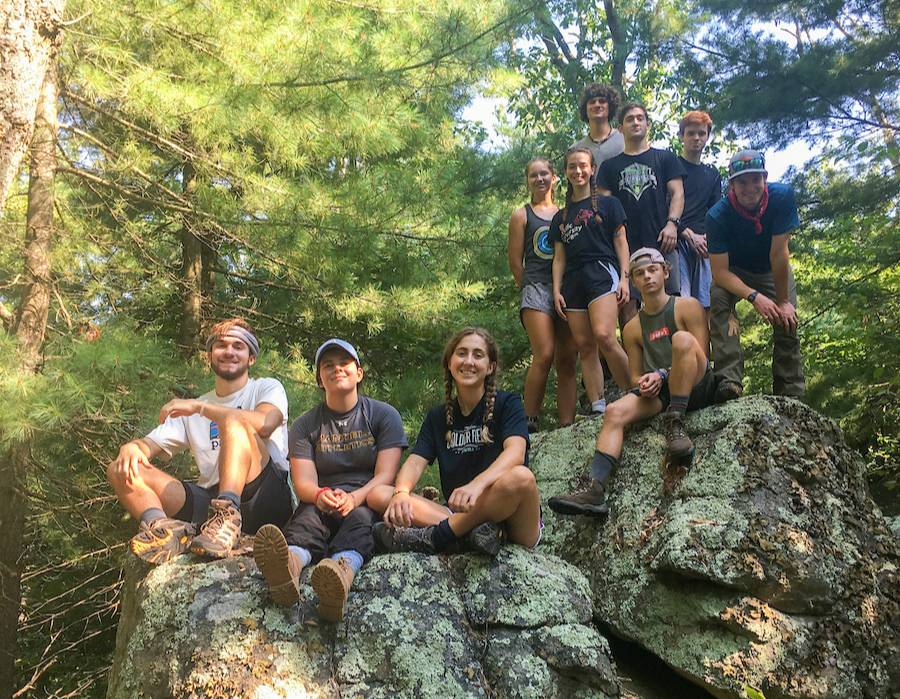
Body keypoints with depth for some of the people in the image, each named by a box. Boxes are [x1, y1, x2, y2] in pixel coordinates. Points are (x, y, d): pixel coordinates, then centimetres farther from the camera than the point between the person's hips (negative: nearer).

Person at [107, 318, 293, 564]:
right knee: (120, 470, -7)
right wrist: (131, 447, -10)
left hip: (267, 499, -4)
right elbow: (151, 444, 16)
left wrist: (199, 406, -11)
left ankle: (227, 518, -43)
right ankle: (164, 527, -35)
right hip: (212, 500, 5)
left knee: (234, 420, -28)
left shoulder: (268, 388, 11)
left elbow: (265, 423, -13)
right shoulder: (192, 409, 25)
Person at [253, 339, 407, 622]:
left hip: (369, 502, -1)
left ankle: (343, 570, -71)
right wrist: (320, 495, -27)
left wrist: (353, 498, -26)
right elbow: (303, 481, -1)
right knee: (308, 514, -34)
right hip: (322, 505, 1)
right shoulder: (305, 425, 12)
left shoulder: (384, 415, 8)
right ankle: (290, 561, -69)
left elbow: (385, 476, -4)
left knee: (360, 518, -36)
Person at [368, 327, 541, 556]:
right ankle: (471, 532, -29)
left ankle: (436, 537, -24)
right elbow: (415, 461, 1)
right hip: (461, 515, 4)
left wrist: (478, 484, -37)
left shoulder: (506, 403, 2)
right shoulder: (438, 416, 15)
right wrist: (401, 492, -23)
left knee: (520, 477, -37)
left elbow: (515, 451, -17)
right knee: (378, 495, -12)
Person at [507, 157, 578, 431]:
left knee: (568, 360, -2)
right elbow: (515, 262, 8)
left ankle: (567, 426, 0)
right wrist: (531, 288, 3)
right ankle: (529, 423, -11)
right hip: (537, 287, -3)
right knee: (544, 355, -19)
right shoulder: (521, 215, 11)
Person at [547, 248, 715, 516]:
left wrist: (661, 375, -14)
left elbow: (703, 357, -3)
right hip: (658, 394, 4)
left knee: (682, 339, -31)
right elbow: (635, 375, 19)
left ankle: (675, 425, -31)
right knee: (614, 411, -24)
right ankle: (595, 491, -39)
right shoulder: (633, 328, 16)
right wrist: (643, 385, -7)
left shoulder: (688, 307, 5)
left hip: (698, 387, -3)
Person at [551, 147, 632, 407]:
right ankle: (598, 407, -5)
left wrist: (624, 278, -6)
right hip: (573, 280, 5)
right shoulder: (561, 216, 21)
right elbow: (559, 257, 17)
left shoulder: (608, 204, 11)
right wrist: (556, 290, 5)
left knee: (604, 336, -24)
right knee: (584, 347, -3)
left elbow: (620, 242, 6)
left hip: (602, 271, -5)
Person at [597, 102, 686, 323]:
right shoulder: (610, 166, 20)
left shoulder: (665, 158, 18)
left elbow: (677, 192, 9)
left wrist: (672, 223, -9)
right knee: (627, 305, -8)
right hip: (625, 245, 1)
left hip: (661, 243, -1)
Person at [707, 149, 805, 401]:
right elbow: (720, 271, -30)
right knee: (718, 300, -30)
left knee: (787, 322, -13)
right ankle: (729, 380, -35)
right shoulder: (717, 216, -30)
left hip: (772, 270, 2)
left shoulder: (782, 196, -28)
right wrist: (754, 297, -42)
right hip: (733, 271, -1)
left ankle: (792, 394, -3)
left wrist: (783, 301, -23)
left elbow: (779, 253, -27)